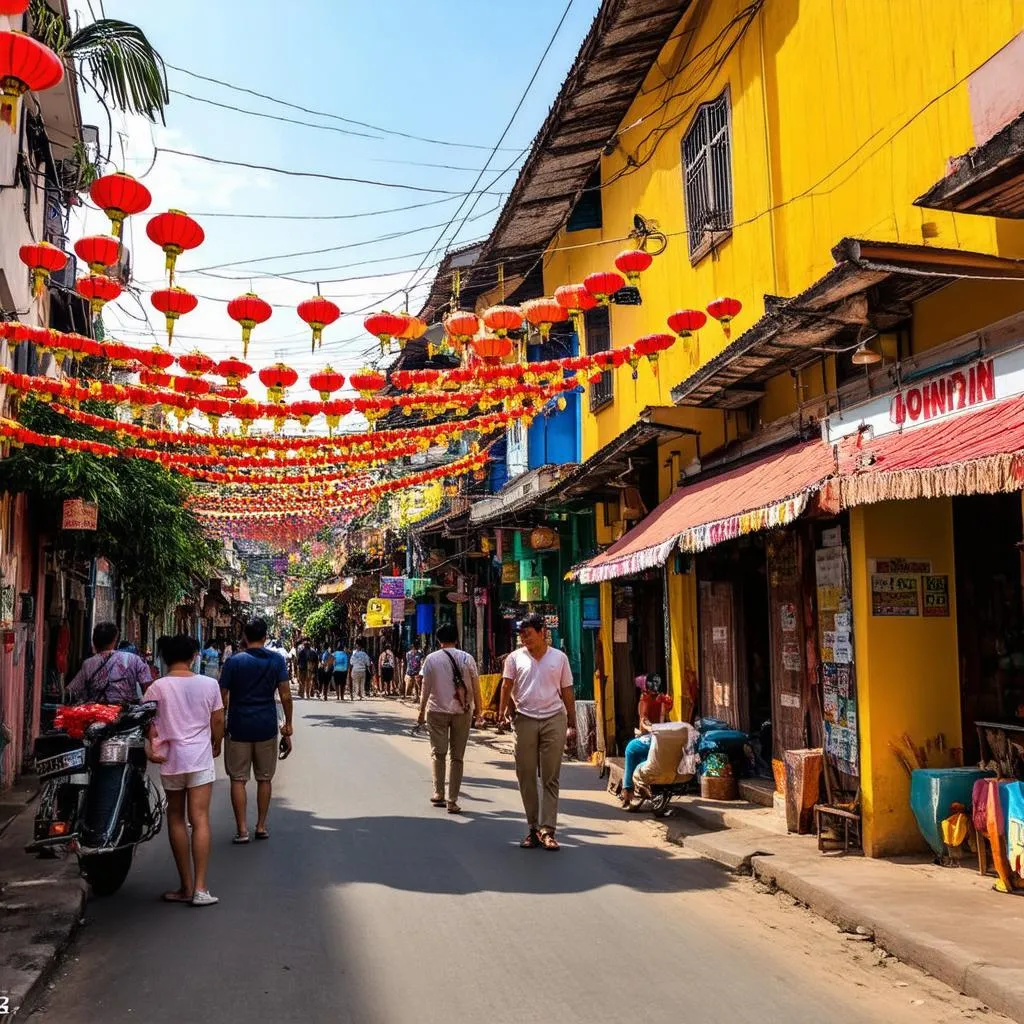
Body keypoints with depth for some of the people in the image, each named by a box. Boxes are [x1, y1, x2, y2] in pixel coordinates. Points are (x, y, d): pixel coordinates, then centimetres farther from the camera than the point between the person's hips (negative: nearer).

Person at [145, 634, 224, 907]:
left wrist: (150, 748, -1)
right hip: (200, 757, 0)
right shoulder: (209, 684, -2)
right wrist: (216, 745, 20)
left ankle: (186, 886, 16)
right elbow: (218, 721, 5)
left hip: (170, 759, 0)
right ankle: (200, 888, -5)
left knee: (176, 818, 13)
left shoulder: (157, 687, -4)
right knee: (200, 819, -1)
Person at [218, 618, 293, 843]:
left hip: (239, 727, -1)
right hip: (267, 727, 2)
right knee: (264, 778, 13)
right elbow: (285, 696, -4)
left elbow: (222, 697, -4)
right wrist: (288, 729, 4)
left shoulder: (234, 661, -4)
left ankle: (242, 829, 3)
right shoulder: (276, 660, -1)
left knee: (238, 779, 6)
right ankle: (261, 826, 17)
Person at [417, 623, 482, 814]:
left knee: (438, 753, 13)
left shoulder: (432, 659, -3)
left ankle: (438, 794, 11)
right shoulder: (467, 658, -1)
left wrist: (422, 711, 8)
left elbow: (425, 687, -2)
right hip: (462, 712, 1)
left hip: (437, 711, -1)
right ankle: (452, 801, 6)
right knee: (457, 757, 7)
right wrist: (477, 709, 10)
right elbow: (475, 686, 0)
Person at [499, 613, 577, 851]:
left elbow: (567, 692, 10)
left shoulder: (559, 657, 7)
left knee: (550, 778, -2)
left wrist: (572, 724, 8)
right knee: (526, 776, 4)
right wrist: (503, 708, -21)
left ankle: (546, 829, 0)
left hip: (554, 719, -1)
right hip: (525, 720, 1)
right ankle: (533, 827, 14)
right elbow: (507, 684, -4)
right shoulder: (515, 657, 6)